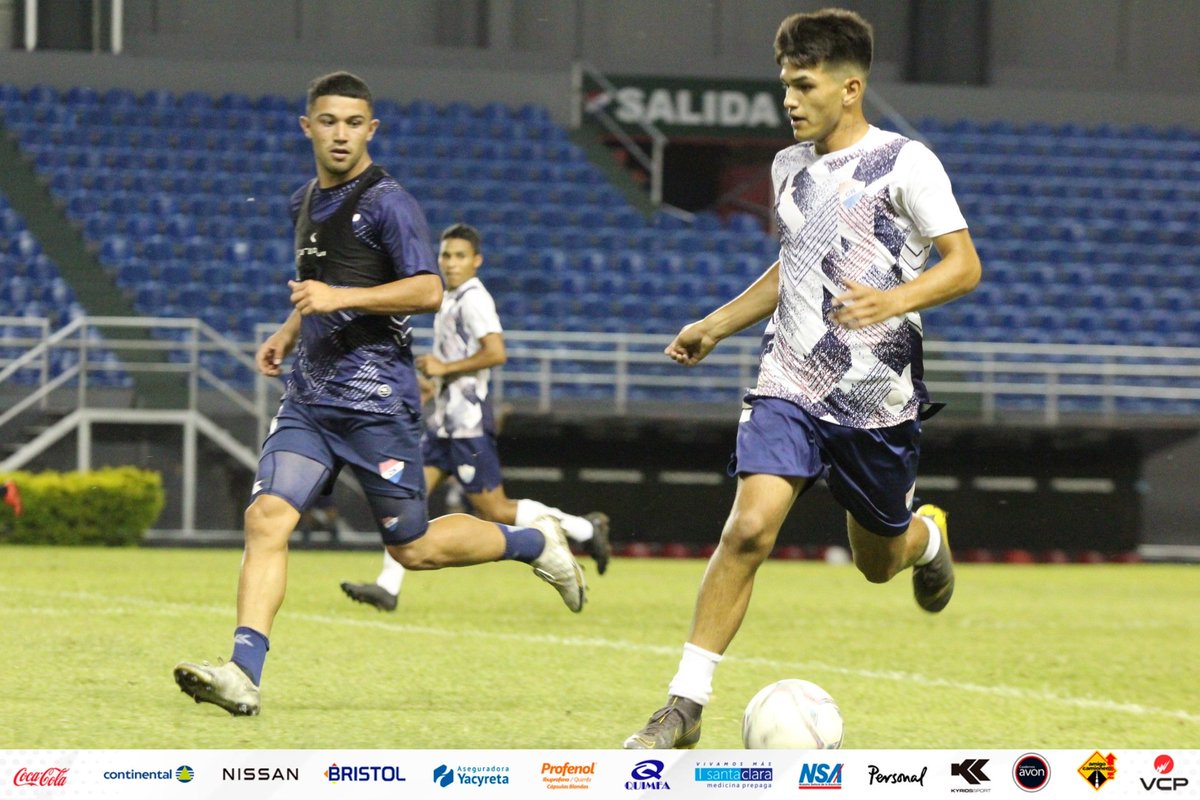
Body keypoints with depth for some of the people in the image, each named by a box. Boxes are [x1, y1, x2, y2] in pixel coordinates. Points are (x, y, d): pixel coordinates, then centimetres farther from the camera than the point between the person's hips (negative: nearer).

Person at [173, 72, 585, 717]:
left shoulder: (387, 203, -8)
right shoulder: (305, 203, 17)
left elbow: (427, 291, -18)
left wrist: (339, 298, -25)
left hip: (375, 401, -6)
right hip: (308, 399, 6)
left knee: (413, 548, 2)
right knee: (267, 518, -13)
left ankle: (534, 542, 27)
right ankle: (243, 674, -20)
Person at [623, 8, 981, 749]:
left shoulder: (904, 162, -7)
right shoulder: (790, 166, 11)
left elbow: (964, 264, -11)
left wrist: (895, 301, -29)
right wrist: (716, 325, 22)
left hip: (877, 396, -3)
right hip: (789, 387, 3)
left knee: (879, 561, 12)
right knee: (750, 527, -18)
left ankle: (927, 536, 52)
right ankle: (686, 704, -16)